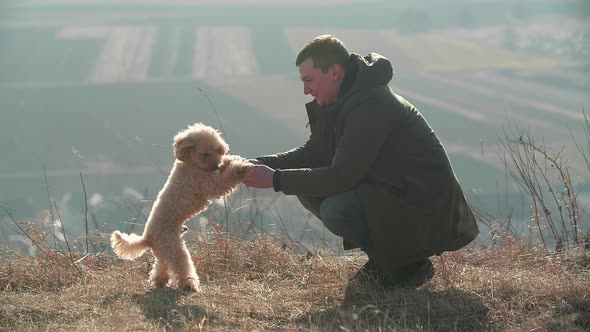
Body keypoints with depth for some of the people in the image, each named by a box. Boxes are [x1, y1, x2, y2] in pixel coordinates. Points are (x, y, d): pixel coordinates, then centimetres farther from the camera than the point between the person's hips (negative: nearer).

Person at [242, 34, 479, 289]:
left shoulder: (370, 106, -25)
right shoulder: (339, 101, 6)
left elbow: (341, 177, -27)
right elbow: (313, 152, 12)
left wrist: (276, 179, -22)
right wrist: (261, 164, -4)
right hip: (386, 190, 10)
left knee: (335, 209, -29)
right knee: (308, 192, 2)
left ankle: (404, 266, -7)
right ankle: (385, 260, 8)